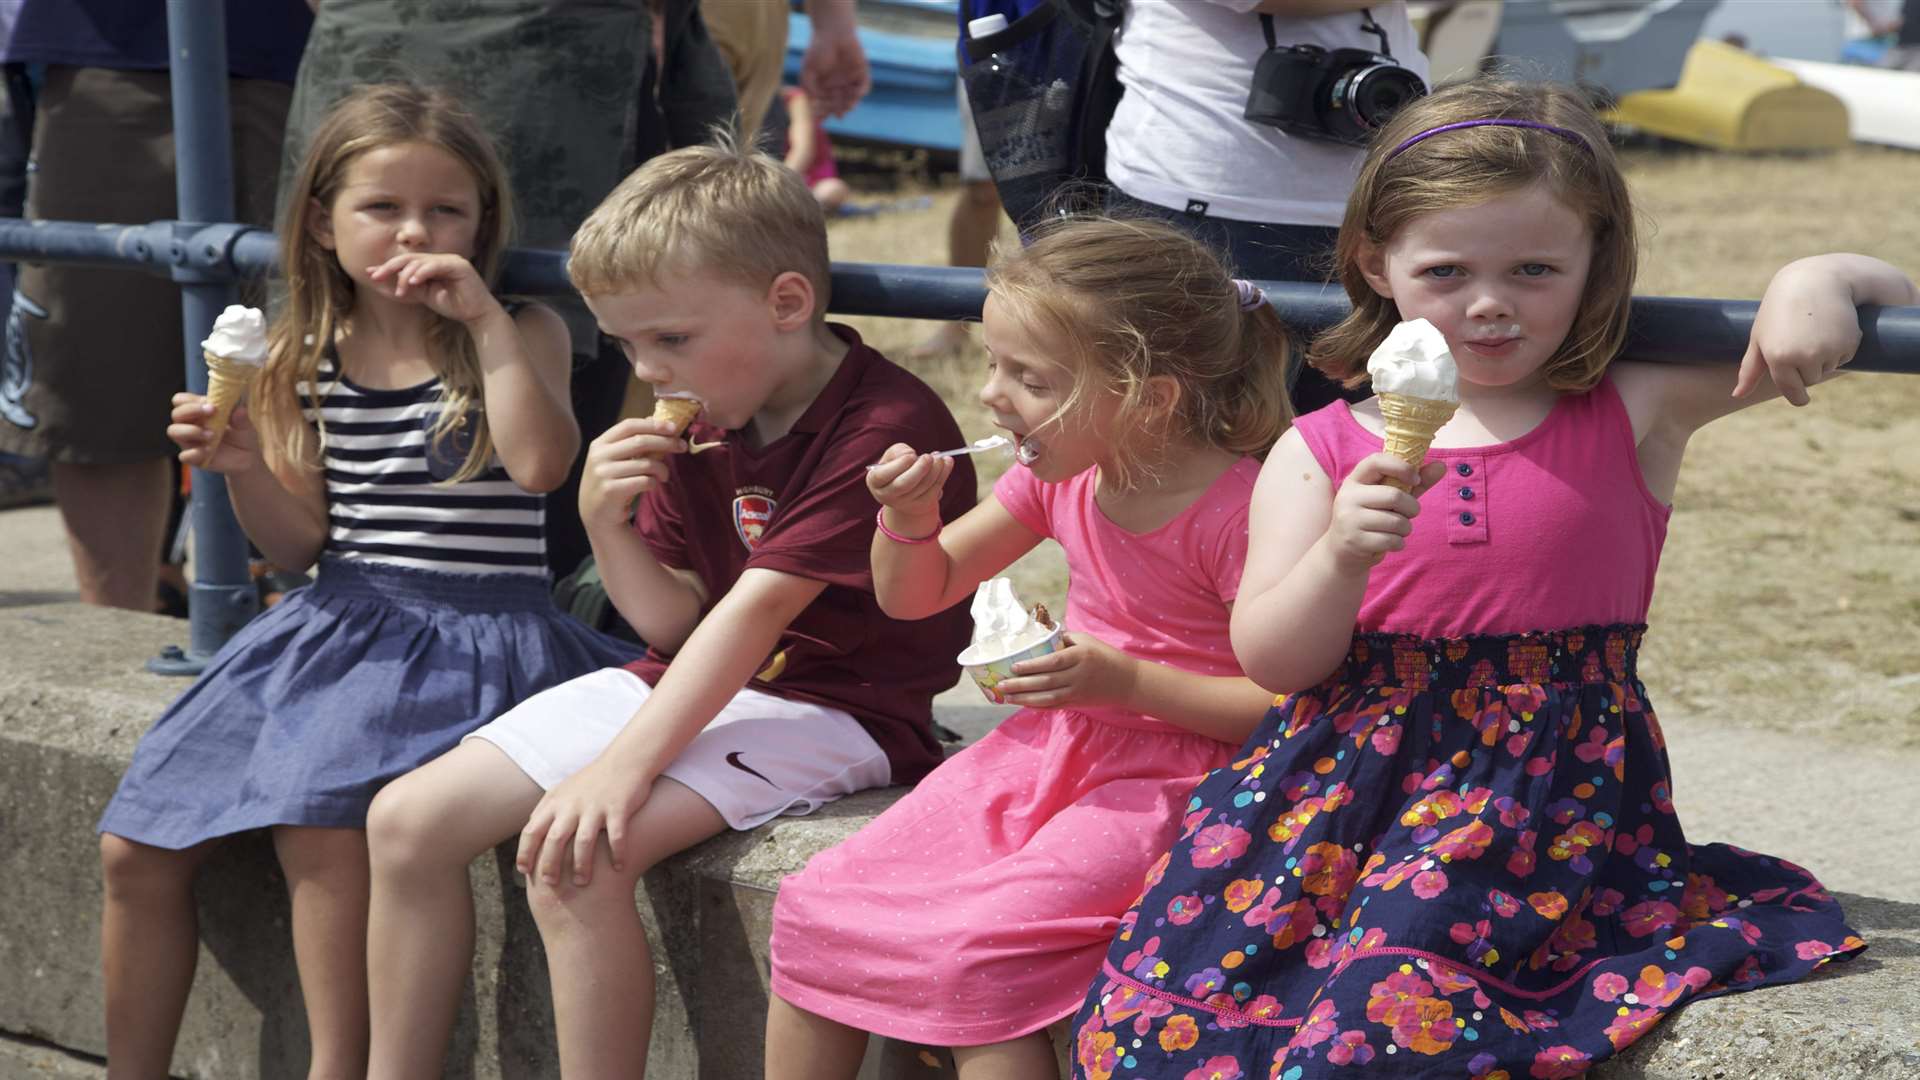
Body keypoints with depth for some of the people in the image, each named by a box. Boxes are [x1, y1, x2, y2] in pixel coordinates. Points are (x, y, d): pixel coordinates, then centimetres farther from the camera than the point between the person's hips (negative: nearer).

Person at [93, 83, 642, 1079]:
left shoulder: (521, 335, -2)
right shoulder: (307, 359, 8)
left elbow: (539, 463, -21)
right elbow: (299, 542, 10)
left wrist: (483, 315, -18)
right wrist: (243, 467, -10)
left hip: (468, 634, -5)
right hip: (338, 619, 5)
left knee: (316, 824, -31)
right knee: (135, 847, -2)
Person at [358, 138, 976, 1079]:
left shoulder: (884, 428, -20)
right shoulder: (703, 423, 7)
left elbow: (755, 609, -26)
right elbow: (678, 621, 9)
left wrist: (624, 763, -30)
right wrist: (608, 525, -10)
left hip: (832, 710, -9)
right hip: (696, 682, 9)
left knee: (571, 857, -30)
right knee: (408, 823, -2)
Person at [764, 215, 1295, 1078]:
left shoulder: (1237, 510, -19)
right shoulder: (1061, 479, 4)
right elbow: (916, 594, 15)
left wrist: (1125, 682, -25)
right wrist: (910, 519, -7)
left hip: (1169, 774, -7)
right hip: (1047, 747, 7)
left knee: (976, 949, -29)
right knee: (815, 905, -6)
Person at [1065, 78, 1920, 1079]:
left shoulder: (1634, 413, 4)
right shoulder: (1318, 452, 8)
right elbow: (1272, 659, 0)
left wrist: (1816, 280, -16)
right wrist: (1343, 554, -18)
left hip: (1549, 780, -2)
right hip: (1346, 763, 3)